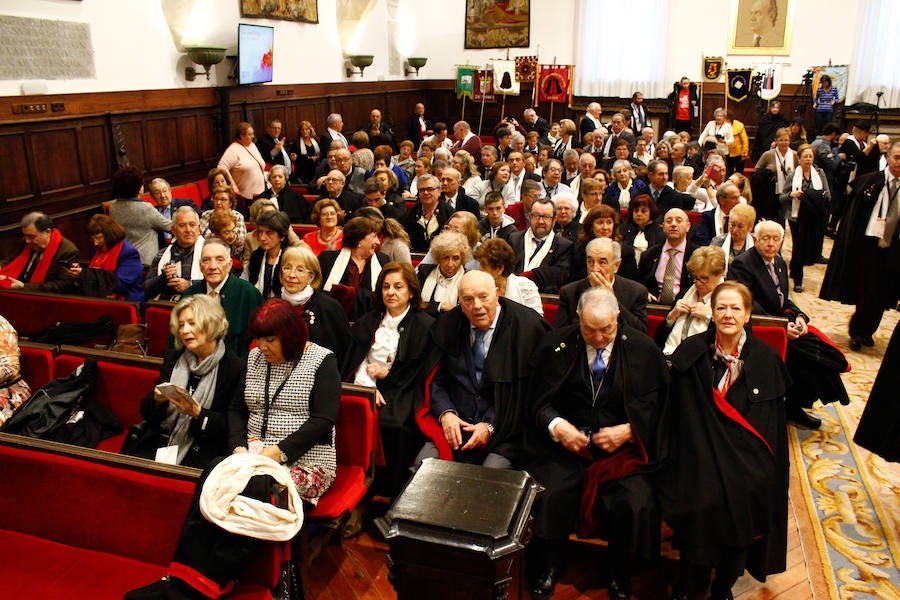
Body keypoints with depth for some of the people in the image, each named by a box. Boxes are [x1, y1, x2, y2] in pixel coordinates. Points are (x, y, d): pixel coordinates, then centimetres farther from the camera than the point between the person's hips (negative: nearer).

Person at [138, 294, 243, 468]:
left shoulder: (235, 368, -5)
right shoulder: (172, 359, 14)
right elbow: (145, 411, 16)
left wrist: (198, 413, -18)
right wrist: (157, 400, -6)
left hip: (200, 456, -5)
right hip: (158, 445, 5)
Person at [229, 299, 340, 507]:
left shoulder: (322, 361, -3)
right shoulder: (254, 358, 16)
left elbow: (323, 421, -11)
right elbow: (236, 409, 15)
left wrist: (279, 452, -17)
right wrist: (239, 447, -3)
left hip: (306, 464, -5)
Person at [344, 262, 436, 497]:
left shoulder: (426, 326, 3)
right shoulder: (368, 321, 18)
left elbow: (425, 374, -2)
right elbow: (356, 361, 9)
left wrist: (386, 374, -5)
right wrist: (369, 386, -10)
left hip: (402, 394, -4)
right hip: (367, 388, 4)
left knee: (394, 424, -33)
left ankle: (390, 493, -17)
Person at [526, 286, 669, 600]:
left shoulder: (643, 349, 4)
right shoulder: (555, 345, 5)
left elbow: (657, 408, 5)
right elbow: (539, 401, 6)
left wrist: (629, 431, -11)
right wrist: (556, 425, -13)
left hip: (624, 448, 0)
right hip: (566, 444, 0)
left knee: (636, 505, -25)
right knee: (548, 497, -26)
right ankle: (546, 572, 1)